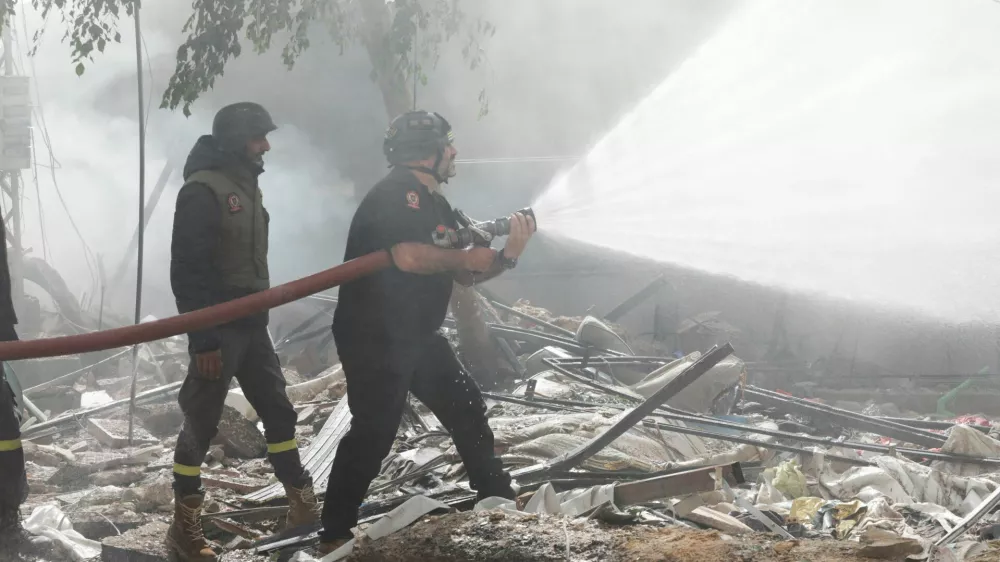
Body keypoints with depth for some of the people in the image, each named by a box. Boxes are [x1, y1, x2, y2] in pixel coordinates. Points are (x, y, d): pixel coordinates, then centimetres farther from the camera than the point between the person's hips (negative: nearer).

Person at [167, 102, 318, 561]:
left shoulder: (246, 186, 13)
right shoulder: (202, 190, -15)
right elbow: (186, 270, -19)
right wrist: (202, 339, -22)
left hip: (251, 325, 8)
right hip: (217, 330, -8)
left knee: (278, 411, 10)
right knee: (202, 424, -1)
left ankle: (302, 502, 18)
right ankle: (185, 525, 8)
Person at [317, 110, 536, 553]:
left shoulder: (437, 206, 15)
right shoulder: (396, 193, -16)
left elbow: (463, 276, 15)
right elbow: (408, 256, -33)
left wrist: (507, 256, -2)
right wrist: (464, 257, -17)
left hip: (418, 336, 10)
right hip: (373, 337, -10)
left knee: (466, 407, 15)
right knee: (374, 432, -11)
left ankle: (499, 499, 30)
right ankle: (334, 535, -3)